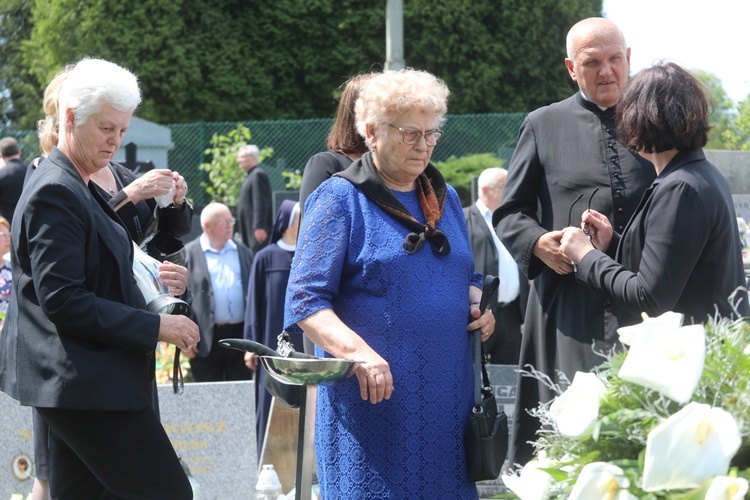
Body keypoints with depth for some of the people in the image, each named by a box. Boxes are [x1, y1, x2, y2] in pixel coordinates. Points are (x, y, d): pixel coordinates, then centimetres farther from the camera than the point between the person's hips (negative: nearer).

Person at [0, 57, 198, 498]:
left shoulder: (77, 186, 16)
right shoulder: (55, 192, -15)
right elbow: (61, 300, -21)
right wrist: (155, 327, -18)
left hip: (76, 382, 10)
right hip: (89, 383, -10)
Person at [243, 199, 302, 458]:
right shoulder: (265, 258, 2)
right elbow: (255, 303, 2)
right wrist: (252, 345, -3)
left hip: (307, 343, 2)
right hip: (275, 346, -2)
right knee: (273, 406, -1)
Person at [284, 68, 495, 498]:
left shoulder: (446, 198, 16)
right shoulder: (340, 199, -3)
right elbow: (306, 301, -10)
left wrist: (480, 304, 3)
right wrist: (357, 351, -25)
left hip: (448, 399, 6)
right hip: (374, 399, -5)